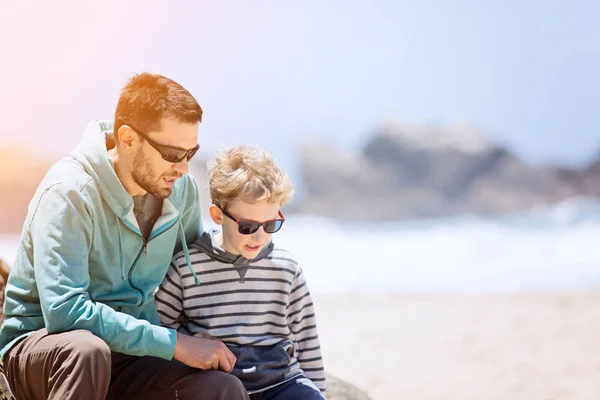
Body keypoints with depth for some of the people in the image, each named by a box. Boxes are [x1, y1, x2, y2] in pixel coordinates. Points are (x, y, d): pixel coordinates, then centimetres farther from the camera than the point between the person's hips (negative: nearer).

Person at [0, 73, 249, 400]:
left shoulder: (182, 190, -1)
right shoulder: (69, 192, -20)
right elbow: (64, 310, -30)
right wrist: (175, 344, -28)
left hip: (129, 354, 4)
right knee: (87, 349, -40)